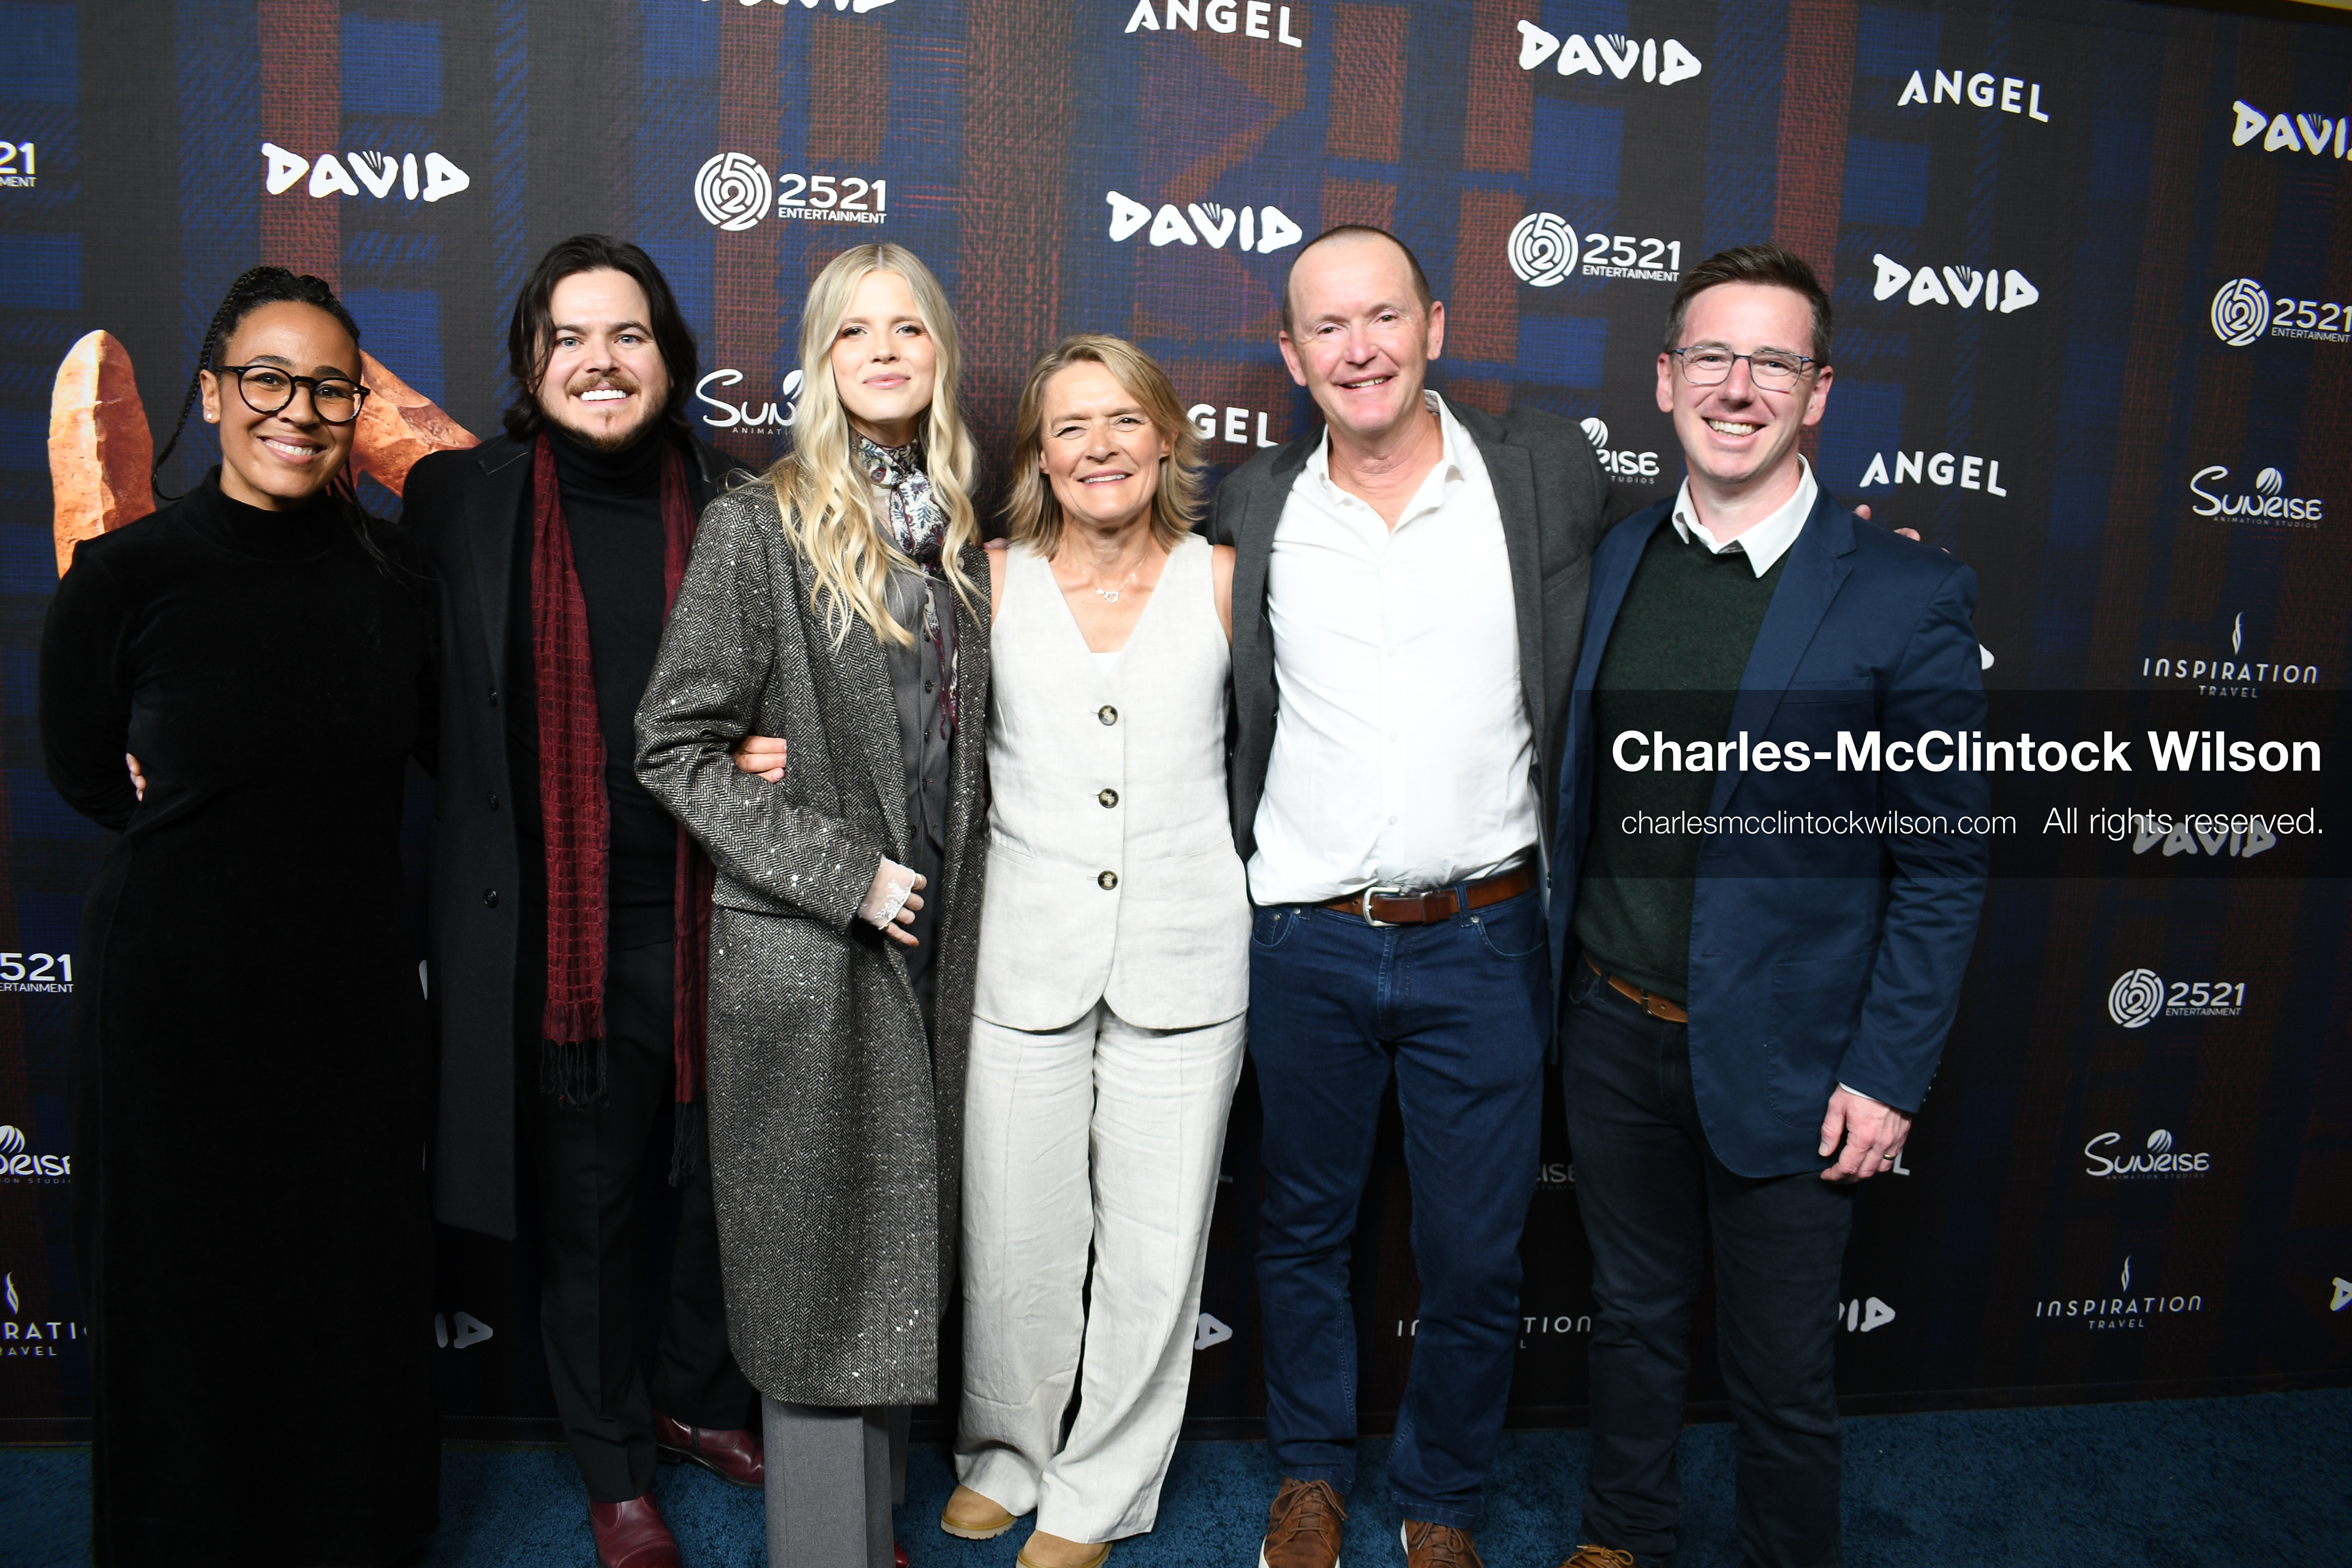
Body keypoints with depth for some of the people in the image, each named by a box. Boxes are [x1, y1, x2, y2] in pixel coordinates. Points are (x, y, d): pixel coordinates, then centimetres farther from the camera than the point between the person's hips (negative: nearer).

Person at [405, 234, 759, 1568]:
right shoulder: (463, 498, 0)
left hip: (715, 917, 1)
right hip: (553, 931, -1)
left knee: (734, 1185, 12)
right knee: (586, 1210, 12)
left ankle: (699, 1400, 42)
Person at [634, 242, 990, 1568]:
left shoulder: (962, 534, 10)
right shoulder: (760, 526, -7)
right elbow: (675, 747, -10)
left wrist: (957, 893, 7)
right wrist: (841, 873, -15)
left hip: (934, 954, 5)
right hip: (804, 961, -5)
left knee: (902, 1261, 14)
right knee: (821, 1271, 2)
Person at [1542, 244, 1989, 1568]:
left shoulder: (1909, 597, -12)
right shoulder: (1615, 559, 2)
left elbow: (1944, 864, -10)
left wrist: (1888, 1076, -11)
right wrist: (1561, 982, 7)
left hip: (1779, 1061, -4)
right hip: (1613, 1029, 4)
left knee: (1784, 1373, 13)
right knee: (1634, 1314, 23)